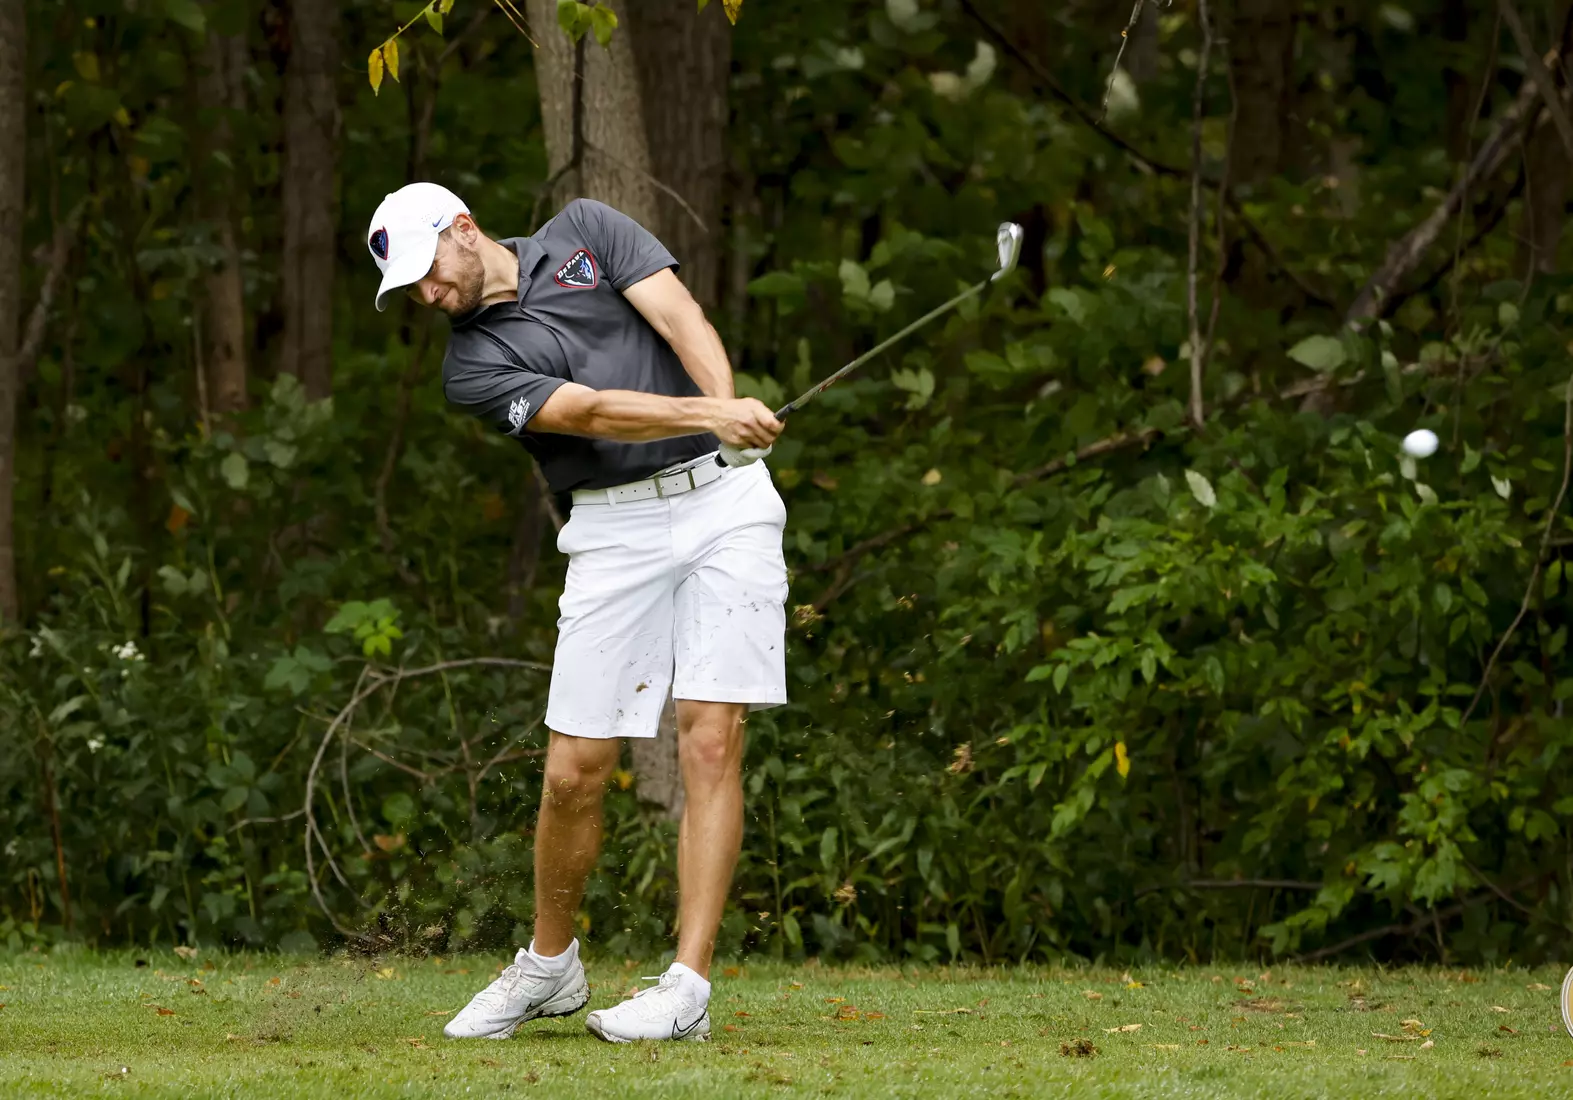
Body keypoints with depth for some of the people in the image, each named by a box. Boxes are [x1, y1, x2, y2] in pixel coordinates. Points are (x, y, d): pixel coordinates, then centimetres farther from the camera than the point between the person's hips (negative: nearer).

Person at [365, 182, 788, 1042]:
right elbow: (589, 411, -15)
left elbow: (679, 318, -4)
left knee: (710, 741, -11)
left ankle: (687, 990, -12)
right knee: (574, 771, -2)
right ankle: (548, 968, 21)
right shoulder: (474, 367, 1)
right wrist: (708, 417, -29)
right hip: (614, 529, 1)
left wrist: (728, 409, -23)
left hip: (723, 498, -1)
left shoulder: (586, 231, 7)